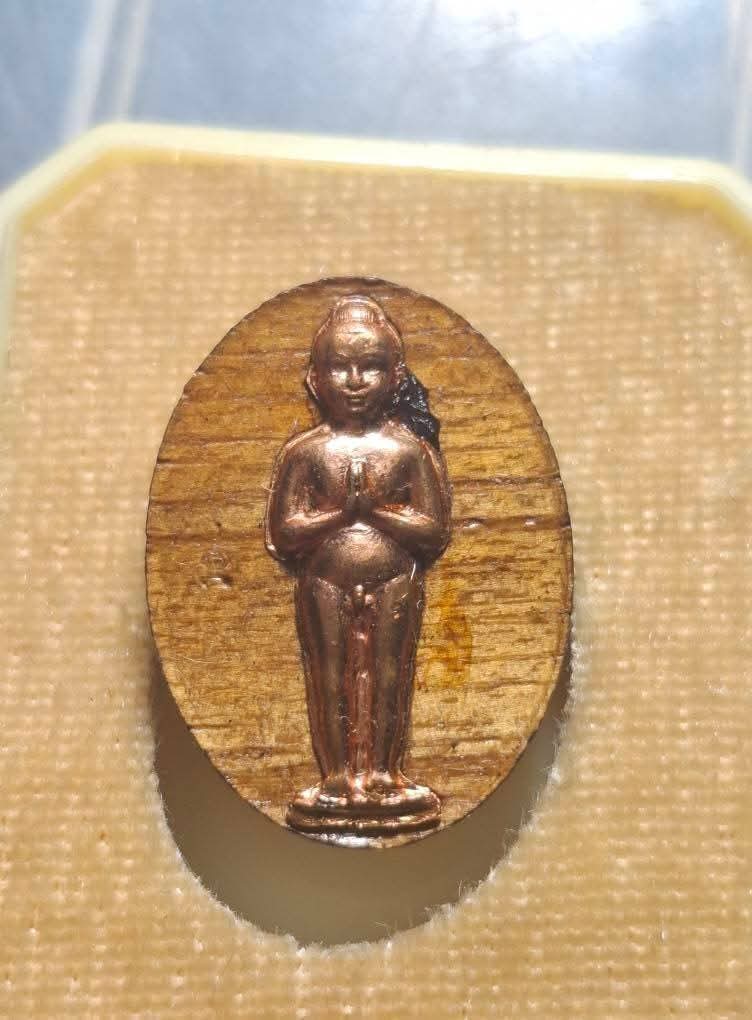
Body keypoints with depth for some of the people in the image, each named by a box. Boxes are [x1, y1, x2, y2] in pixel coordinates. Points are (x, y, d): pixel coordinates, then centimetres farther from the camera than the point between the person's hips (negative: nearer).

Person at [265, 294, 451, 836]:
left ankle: (385, 774, 17)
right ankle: (338, 776, 17)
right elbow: (282, 532, -4)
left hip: (395, 585, 0)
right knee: (331, 679, 6)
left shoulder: (410, 448, 0)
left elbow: (435, 529, -5)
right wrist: (341, 511, -15)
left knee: (388, 679, 7)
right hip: (325, 586, 1)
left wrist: (376, 509, -15)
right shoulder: (304, 451, 1)